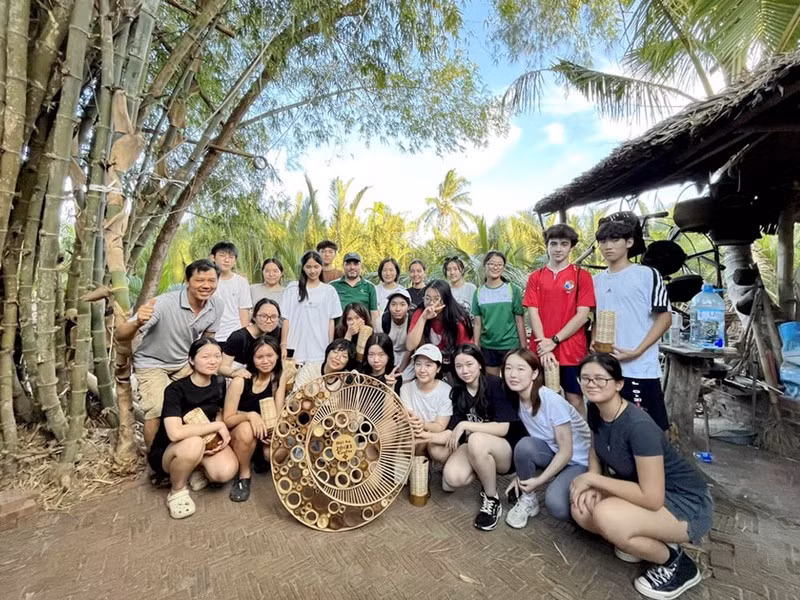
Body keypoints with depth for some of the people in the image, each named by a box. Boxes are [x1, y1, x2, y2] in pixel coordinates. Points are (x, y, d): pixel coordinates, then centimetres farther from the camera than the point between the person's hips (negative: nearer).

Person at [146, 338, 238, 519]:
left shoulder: (219, 383, -7)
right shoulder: (176, 390, -24)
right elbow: (175, 433, -37)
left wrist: (222, 434, -14)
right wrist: (218, 426, -28)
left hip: (207, 442, 4)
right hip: (167, 451, -4)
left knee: (226, 472, -27)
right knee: (193, 444, -39)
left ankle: (197, 468, 7)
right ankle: (177, 491, -9)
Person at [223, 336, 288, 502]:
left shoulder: (280, 376, -11)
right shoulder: (240, 381, -22)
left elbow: (278, 412, -10)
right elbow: (227, 420, -16)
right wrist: (249, 415, -36)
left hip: (265, 432, 3)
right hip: (238, 434, -3)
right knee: (246, 429, -37)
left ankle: (261, 458, 12)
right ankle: (244, 475, -8)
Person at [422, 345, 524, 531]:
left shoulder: (495, 385, -17)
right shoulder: (458, 391, -1)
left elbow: (503, 428, -22)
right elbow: (452, 431, -4)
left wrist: (465, 425, -24)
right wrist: (429, 436, -22)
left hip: (507, 449, -4)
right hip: (474, 448, 4)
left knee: (476, 440, -37)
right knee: (451, 479, -25)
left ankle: (492, 500, -12)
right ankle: (482, 473, 8)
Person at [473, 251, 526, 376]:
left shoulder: (513, 290, -4)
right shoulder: (479, 292, 1)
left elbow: (520, 321, -3)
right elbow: (478, 323, 4)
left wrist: (523, 347, -4)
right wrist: (476, 347, 3)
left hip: (510, 345, -2)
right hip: (487, 346, 2)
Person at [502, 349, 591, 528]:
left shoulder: (552, 401, -28)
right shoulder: (518, 400, -9)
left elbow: (566, 451, -21)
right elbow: (527, 449, 1)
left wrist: (540, 480, -20)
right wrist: (522, 474, -9)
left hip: (578, 460, -5)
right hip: (552, 453, 5)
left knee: (556, 506, -30)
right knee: (524, 445, -28)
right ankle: (528, 499, -4)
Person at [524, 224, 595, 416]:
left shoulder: (582, 275, 0)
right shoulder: (535, 277, 6)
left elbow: (582, 315, -7)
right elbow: (533, 313, -1)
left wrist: (554, 341, -13)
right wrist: (544, 345, -12)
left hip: (572, 351, -2)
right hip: (541, 352, 2)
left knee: (575, 400, 9)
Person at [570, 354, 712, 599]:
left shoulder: (639, 426, -32)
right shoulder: (595, 410, -9)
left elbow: (652, 498, -30)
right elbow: (596, 449, 9)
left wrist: (592, 479, -22)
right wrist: (591, 484, -10)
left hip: (686, 504, -7)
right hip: (644, 490, 7)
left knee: (606, 516, -30)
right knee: (581, 510, -12)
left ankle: (676, 564, -1)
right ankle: (644, 540, 13)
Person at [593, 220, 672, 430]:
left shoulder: (647, 274, -3)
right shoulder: (597, 280, 12)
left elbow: (665, 318, -5)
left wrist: (637, 352, -15)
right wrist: (593, 343, 1)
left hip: (640, 368, -5)